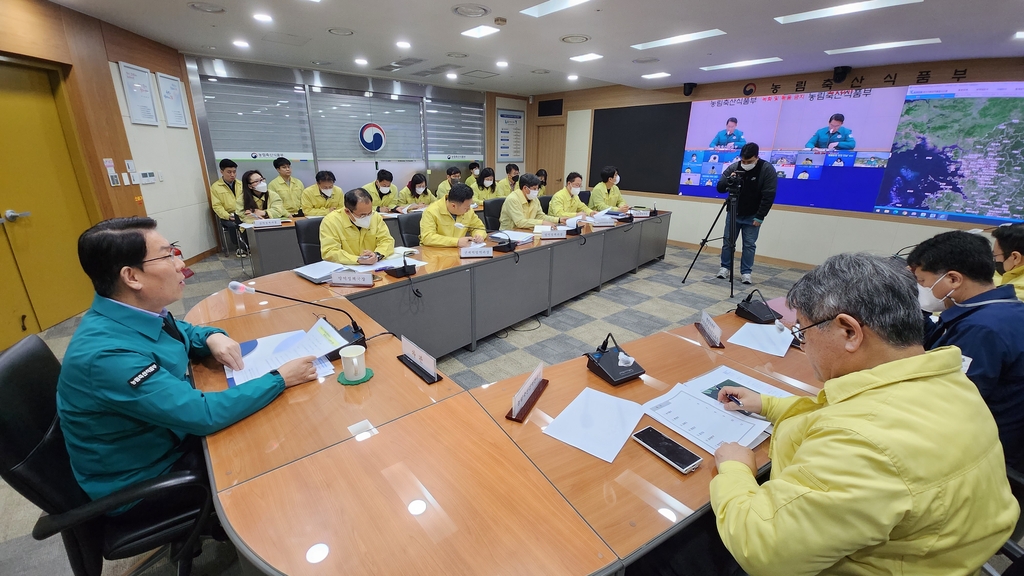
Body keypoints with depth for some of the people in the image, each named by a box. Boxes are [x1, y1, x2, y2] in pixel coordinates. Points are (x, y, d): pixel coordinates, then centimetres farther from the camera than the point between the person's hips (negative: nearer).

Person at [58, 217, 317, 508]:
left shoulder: (135, 313, -9)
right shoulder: (106, 353, -34)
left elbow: (180, 332, 14)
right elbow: (204, 414, -33)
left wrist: (213, 336, -8)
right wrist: (280, 379, -25)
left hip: (170, 436, 7)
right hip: (143, 480, -7)